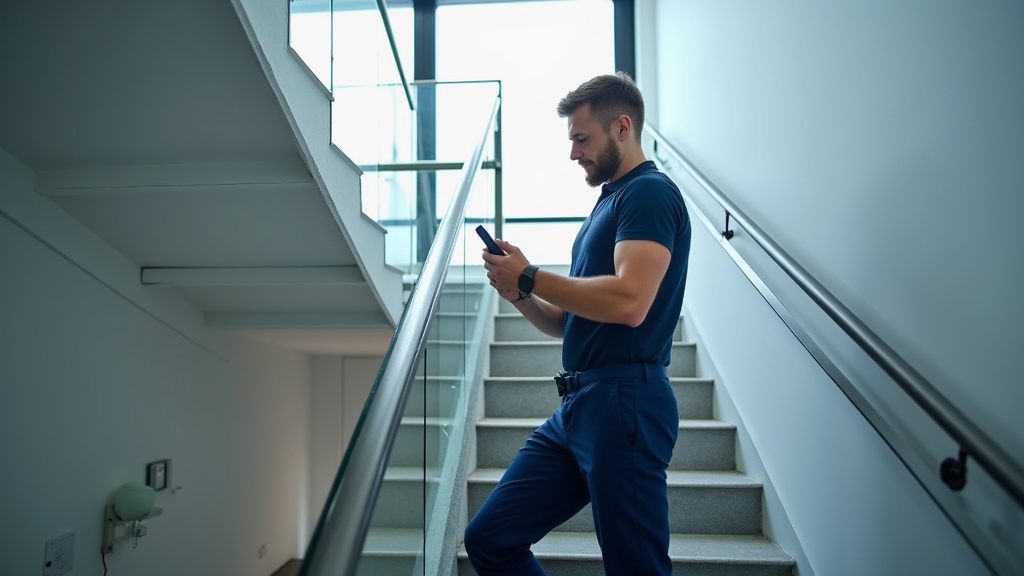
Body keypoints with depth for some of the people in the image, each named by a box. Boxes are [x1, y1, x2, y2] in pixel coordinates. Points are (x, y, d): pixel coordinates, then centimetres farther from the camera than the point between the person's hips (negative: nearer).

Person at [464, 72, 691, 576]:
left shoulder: (650, 192, -6)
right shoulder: (608, 201, 21)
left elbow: (629, 302, -24)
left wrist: (530, 277, -12)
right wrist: (521, 297, 3)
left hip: (623, 402, -9)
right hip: (576, 408, 9)